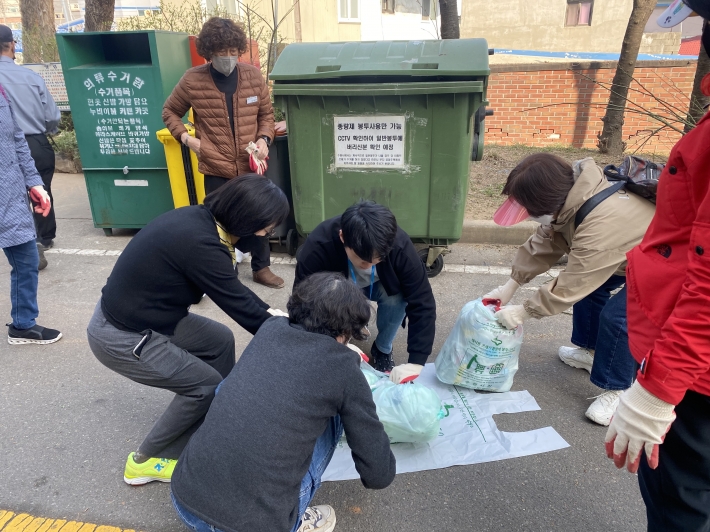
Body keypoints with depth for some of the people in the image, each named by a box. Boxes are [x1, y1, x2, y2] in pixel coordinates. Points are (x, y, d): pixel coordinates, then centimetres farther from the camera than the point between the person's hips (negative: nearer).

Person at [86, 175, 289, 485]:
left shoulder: (200, 220, -4)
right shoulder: (200, 244, -31)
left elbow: (232, 288, 9)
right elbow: (238, 306, -22)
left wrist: (270, 313, 5)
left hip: (139, 315, 9)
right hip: (120, 336, -9)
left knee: (220, 341, 12)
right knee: (206, 386, -1)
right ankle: (147, 461, 17)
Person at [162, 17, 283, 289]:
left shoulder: (253, 75, 0)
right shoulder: (192, 80, -5)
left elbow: (266, 113, 11)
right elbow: (170, 112, 9)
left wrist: (264, 138, -6)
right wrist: (186, 138, -5)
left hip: (251, 166, 2)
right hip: (216, 169, -2)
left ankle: (261, 268, 31)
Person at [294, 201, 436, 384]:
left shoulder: (399, 246, -36)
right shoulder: (318, 246, -38)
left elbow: (422, 304, -31)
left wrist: (416, 362, -38)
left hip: (379, 285, 1)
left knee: (396, 297, -32)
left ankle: (383, 350, -2)